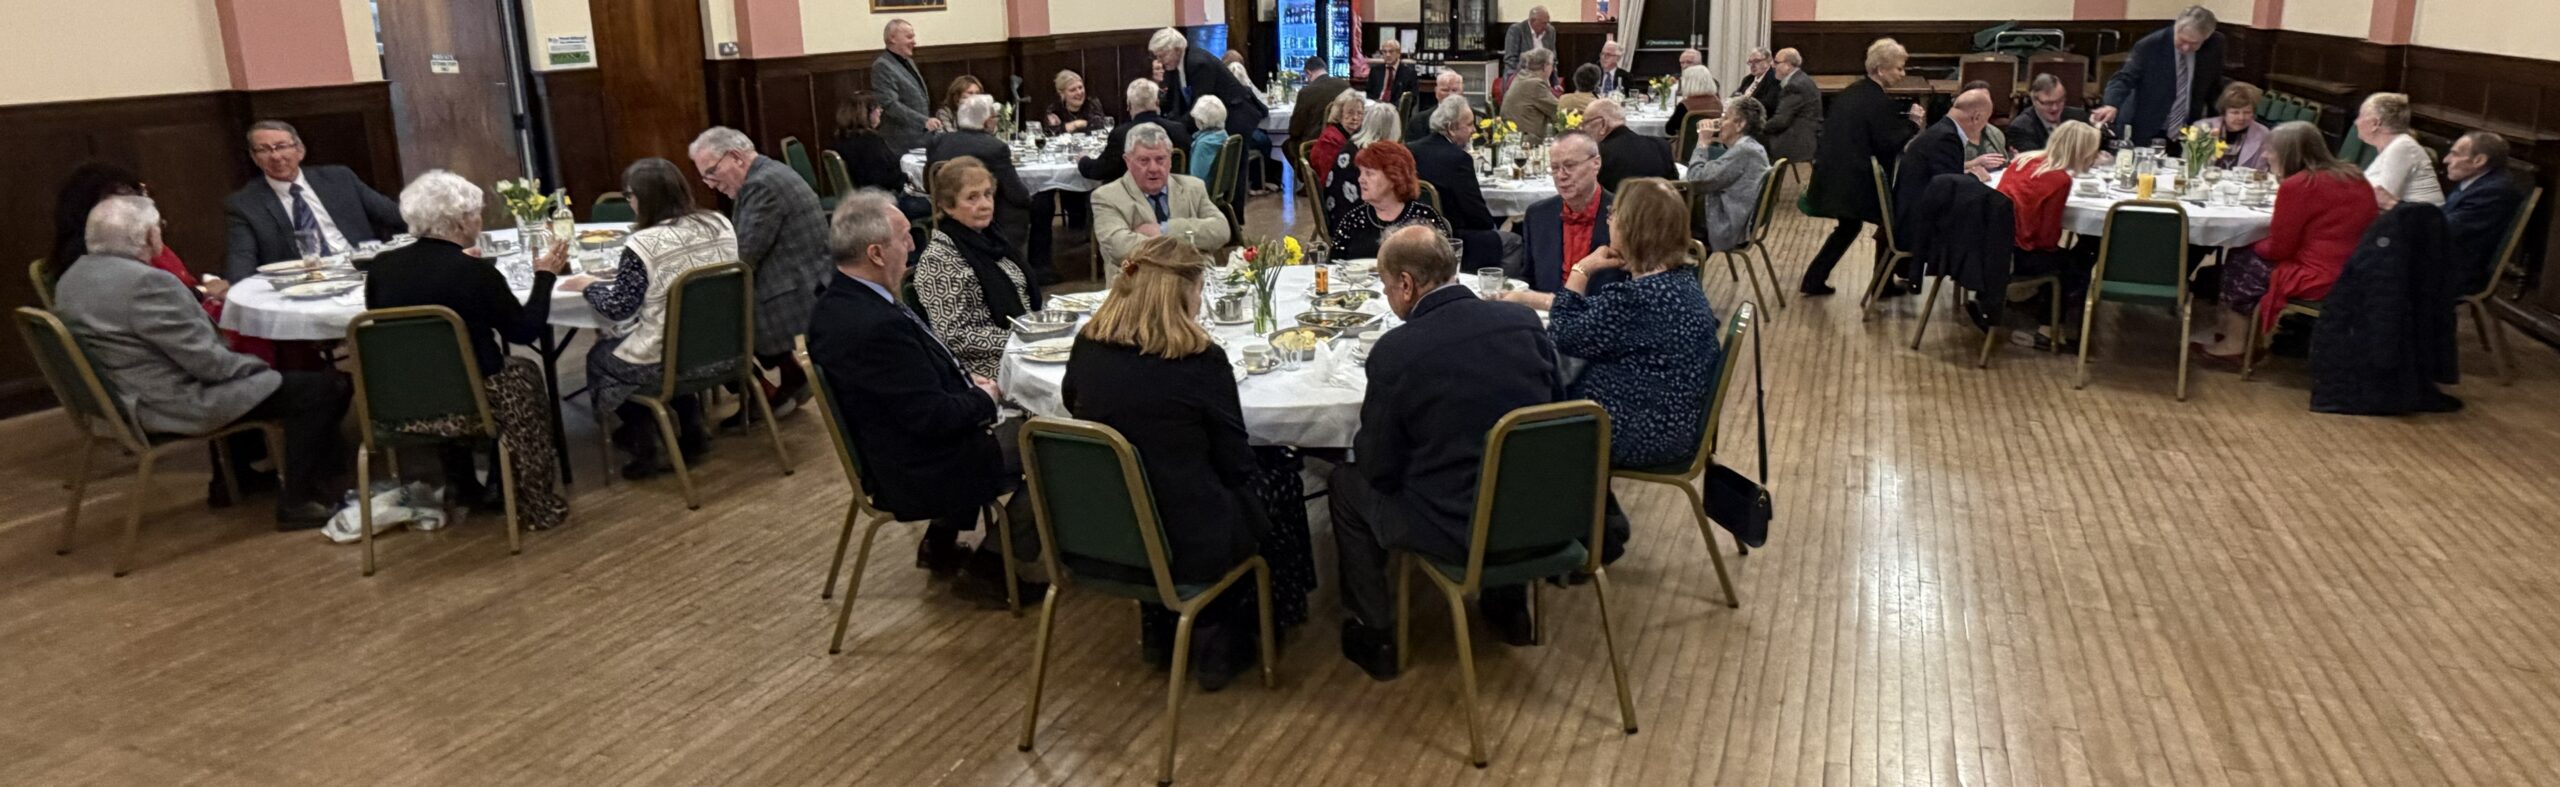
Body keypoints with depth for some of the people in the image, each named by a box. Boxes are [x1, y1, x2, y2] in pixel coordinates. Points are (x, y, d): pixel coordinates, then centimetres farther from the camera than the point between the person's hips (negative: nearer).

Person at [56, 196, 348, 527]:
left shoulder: (74, 277, 5)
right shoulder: (144, 282, -26)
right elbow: (208, 361, -24)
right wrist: (259, 366, -7)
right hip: (177, 406, -11)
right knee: (323, 387, -8)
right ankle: (297, 502, -3)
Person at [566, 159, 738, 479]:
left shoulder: (642, 244, -20)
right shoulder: (721, 224, -2)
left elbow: (618, 308, -12)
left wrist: (588, 285, 7)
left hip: (670, 360, -5)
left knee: (600, 357, 24)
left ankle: (646, 448, 24)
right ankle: (692, 432, 32)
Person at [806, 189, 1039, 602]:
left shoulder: (836, 303, -1)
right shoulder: (876, 326, -32)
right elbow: (934, 416, -27)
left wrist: (964, 380, 1)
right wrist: (984, 399, -9)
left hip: (888, 454, 10)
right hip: (920, 474, -10)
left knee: (1017, 424, 25)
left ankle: (941, 543, 27)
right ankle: (990, 567, 13)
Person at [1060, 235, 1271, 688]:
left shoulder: (1086, 347, -4)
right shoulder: (1201, 361, -17)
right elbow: (1237, 465, -7)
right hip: (1180, 548, -5)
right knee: (1259, 499, 23)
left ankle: (1167, 630, 40)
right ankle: (1219, 644, 30)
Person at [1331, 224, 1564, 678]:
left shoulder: (1395, 351, -18)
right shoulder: (1525, 321, -6)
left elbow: (1379, 470, -9)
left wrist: (1368, 434, 12)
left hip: (1458, 533, -5)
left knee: (1347, 482, 18)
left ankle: (1373, 636, 25)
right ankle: (1508, 606, 46)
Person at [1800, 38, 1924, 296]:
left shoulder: (1851, 92, 10)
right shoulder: (1880, 101, -16)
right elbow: (1890, 144, -16)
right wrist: (1912, 122, -5)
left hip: (1833, 175, 9)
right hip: (1857, 180, -9)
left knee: (1849, 226, 23)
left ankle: (1814, 280, 20)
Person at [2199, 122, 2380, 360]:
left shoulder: (2296, 185, -16)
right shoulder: (2355, 177, 8)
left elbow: (2279, 249, -10)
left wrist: (2254, 245, 11)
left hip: (2318, 280, -8)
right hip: (2356, 274, 8)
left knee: (2239, 263, 12)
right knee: (2253, 258, 20)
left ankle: (2235, 342, 21)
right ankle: (2235, 328, 23)